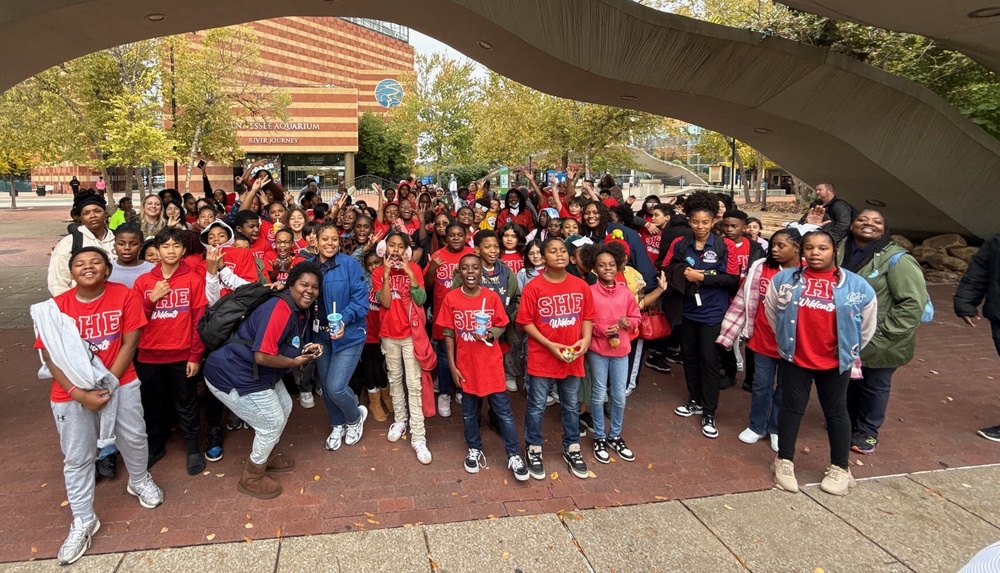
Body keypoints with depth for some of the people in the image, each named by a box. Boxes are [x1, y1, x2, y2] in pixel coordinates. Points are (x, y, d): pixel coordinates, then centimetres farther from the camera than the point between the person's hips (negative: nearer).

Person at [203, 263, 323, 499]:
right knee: (272, 423, -1)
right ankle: (251, 478, 20)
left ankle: (266, 456, 44)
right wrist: (295, 362, -18)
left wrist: (308, 350, -5)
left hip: (258, 374, 10)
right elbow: (262, 356, -32)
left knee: (284, 407, 22)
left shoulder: (302, 311, 5)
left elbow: (288, 346, 16)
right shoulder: (279, 310, -27)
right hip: (233, 375, -10)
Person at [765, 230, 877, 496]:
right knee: (791, 408, 10)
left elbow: (867, 324, 8)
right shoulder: (784, 279, -4)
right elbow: (772, 312, 11)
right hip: (794, 359, 1)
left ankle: (840, 468, 25)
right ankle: (784, 462, 24)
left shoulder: (857, 285, -6)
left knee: (836, 412, 11)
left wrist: (849, 351, 11)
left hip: (835, 362, 0)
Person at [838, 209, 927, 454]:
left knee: (873, 386, 11)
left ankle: (867, 432, 31)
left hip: (878, 343, -5)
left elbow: (914, 301, -19)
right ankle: (849, 423, 43)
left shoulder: (896, 259, -17)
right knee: (847, 381, 21)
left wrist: (885, 329, -19)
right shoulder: (841, 250, -3)